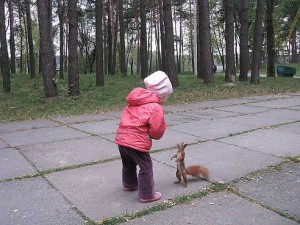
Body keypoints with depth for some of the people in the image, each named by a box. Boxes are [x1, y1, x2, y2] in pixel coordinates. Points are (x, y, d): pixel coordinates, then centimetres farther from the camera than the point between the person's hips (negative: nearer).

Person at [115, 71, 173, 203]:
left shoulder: (134, 102, 10)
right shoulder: (156, 108, -13)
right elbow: (157, 131, -13)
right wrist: (157, 136, 11)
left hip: (121, 138, 8)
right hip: (137, 142, -8)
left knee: (128, 164, 28)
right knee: (146, 167, 7)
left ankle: (129, 184, 50)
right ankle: (147, 195, 15)